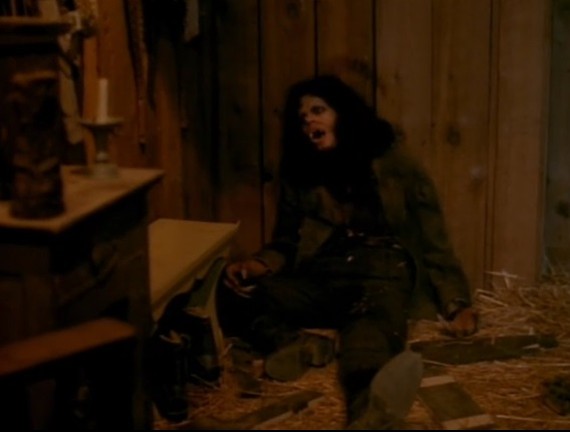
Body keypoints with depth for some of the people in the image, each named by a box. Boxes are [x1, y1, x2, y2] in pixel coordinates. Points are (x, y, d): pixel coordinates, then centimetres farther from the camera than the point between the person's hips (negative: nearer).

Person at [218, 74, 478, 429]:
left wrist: (456, 302, -3)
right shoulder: (300, 173, 17)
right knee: (231, 291, -23)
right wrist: (260, 263, -3)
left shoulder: (395, 165, 9)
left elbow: (433, 240, 9)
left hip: (381, 274, -4)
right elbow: (288, 242, 21)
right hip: (321, 279, 5)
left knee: (373, 325, -43)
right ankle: (295, 343, -48)